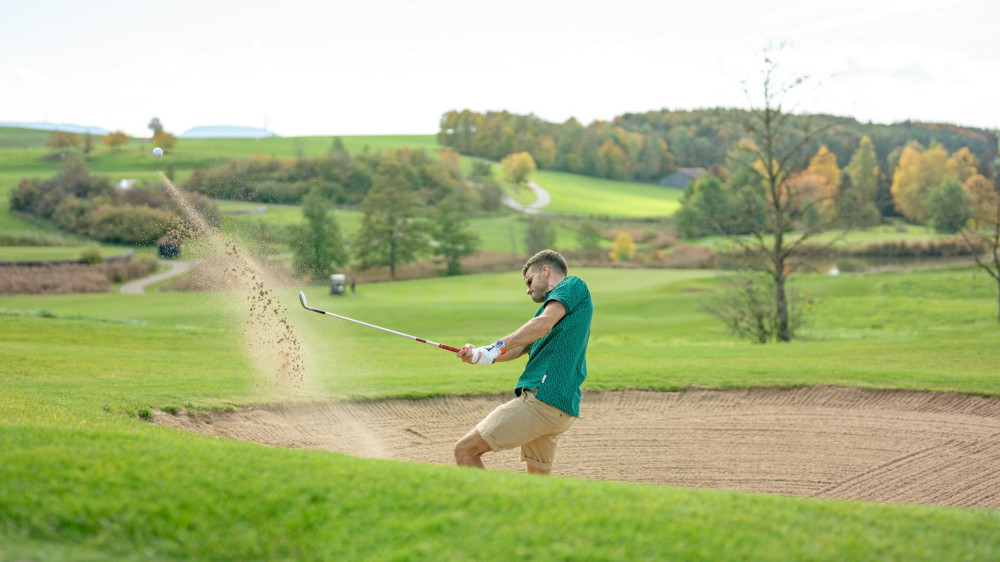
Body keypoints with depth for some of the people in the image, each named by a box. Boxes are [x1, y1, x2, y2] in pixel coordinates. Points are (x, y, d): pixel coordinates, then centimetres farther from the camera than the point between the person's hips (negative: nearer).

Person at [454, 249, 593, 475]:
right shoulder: (554, 304, 28)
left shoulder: (573, 284, 1)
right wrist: (480, 354, 1)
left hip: (543, 396, -10)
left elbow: (544, 324, -17)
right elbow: (519, 348, 17)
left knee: (465, 450, -9)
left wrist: (498, 346, -17)